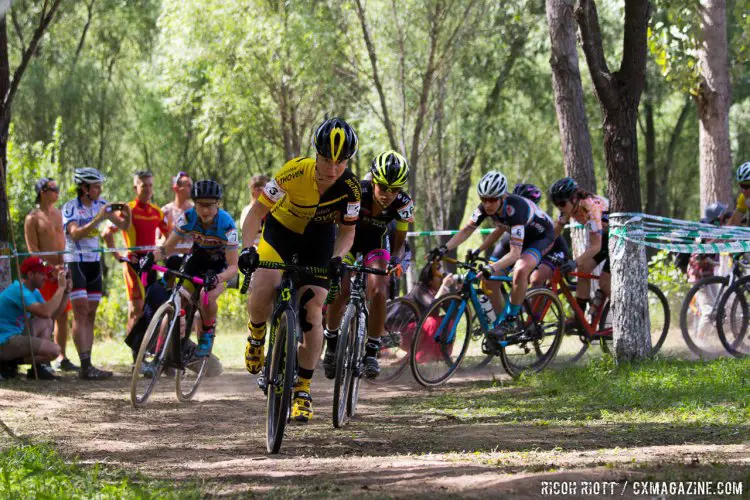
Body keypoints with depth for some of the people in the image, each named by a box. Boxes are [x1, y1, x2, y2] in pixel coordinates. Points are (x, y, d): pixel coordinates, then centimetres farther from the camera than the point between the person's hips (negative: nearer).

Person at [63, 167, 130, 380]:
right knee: (81, 313, -12)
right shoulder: (71, 207, -12)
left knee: (91, 315, 5)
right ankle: (85, 366, -18)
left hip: (94, 263, 6)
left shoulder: (100, 205, 4)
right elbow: (75, 234, -26)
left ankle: (88, 366, 5)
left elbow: (123, 225, 3)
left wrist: (127, 215, -19)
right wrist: (97, 219, -34)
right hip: (75, 263, -6)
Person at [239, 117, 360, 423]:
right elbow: (257, 212, -26)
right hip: (281, 229, -1)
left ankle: (303, 390, 2)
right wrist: (247, 249, -42)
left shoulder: (350, 188, -24)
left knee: (312, 313, -10)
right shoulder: (295, 173, -31)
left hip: (318, 239, 1)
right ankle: (257, 335, 9)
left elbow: (347, 231, -11)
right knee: (262, 294, -27)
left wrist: (337, 258, -33)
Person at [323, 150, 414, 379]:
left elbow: (399, 241, -11)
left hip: (375, 243, 2)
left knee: (379, 293, -21)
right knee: (339, 290, -22)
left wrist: (396, 259, -33)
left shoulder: (403, 204, -24)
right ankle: (331, 342, 1)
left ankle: (371, 351, -7)